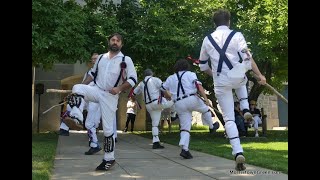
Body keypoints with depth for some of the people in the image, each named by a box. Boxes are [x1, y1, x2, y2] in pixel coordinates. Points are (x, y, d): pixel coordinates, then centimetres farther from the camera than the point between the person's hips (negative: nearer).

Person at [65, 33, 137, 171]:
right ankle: (77, 116, -33)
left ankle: (109, 158, 8)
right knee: (77, 88, -26)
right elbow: (93, 73, 21)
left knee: (108, 128, -3)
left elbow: (133, 79, -6)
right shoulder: (101, 57, 12)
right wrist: (83, 86, 6)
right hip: (96, 90, 4)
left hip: (110, 96, -4)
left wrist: (119, 89, -19)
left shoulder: (126, 60, -2)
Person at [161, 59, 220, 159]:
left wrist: (169, 96, 47)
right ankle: (212, 127, 45)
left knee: (185, 127, 5)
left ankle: (184, 149, -8)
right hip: (192, 99, -3)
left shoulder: (170, 78, 18)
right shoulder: (190, 74, 6)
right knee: (205, 110, 27)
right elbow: (198, 85, -9)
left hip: (179, 104, 3)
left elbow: (163, 89, 27)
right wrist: (205, 98, -17)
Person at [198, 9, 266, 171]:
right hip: (237, 77, -1)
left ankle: (238, 153, -6)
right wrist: (260, 75, -6)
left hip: (220, 83, 1)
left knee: (229, 118, 6)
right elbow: (247, 58, -10)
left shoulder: (207, 39, 9)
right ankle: (245, 110, 23)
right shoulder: (236, 35, 0)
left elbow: (203, 66, 16)